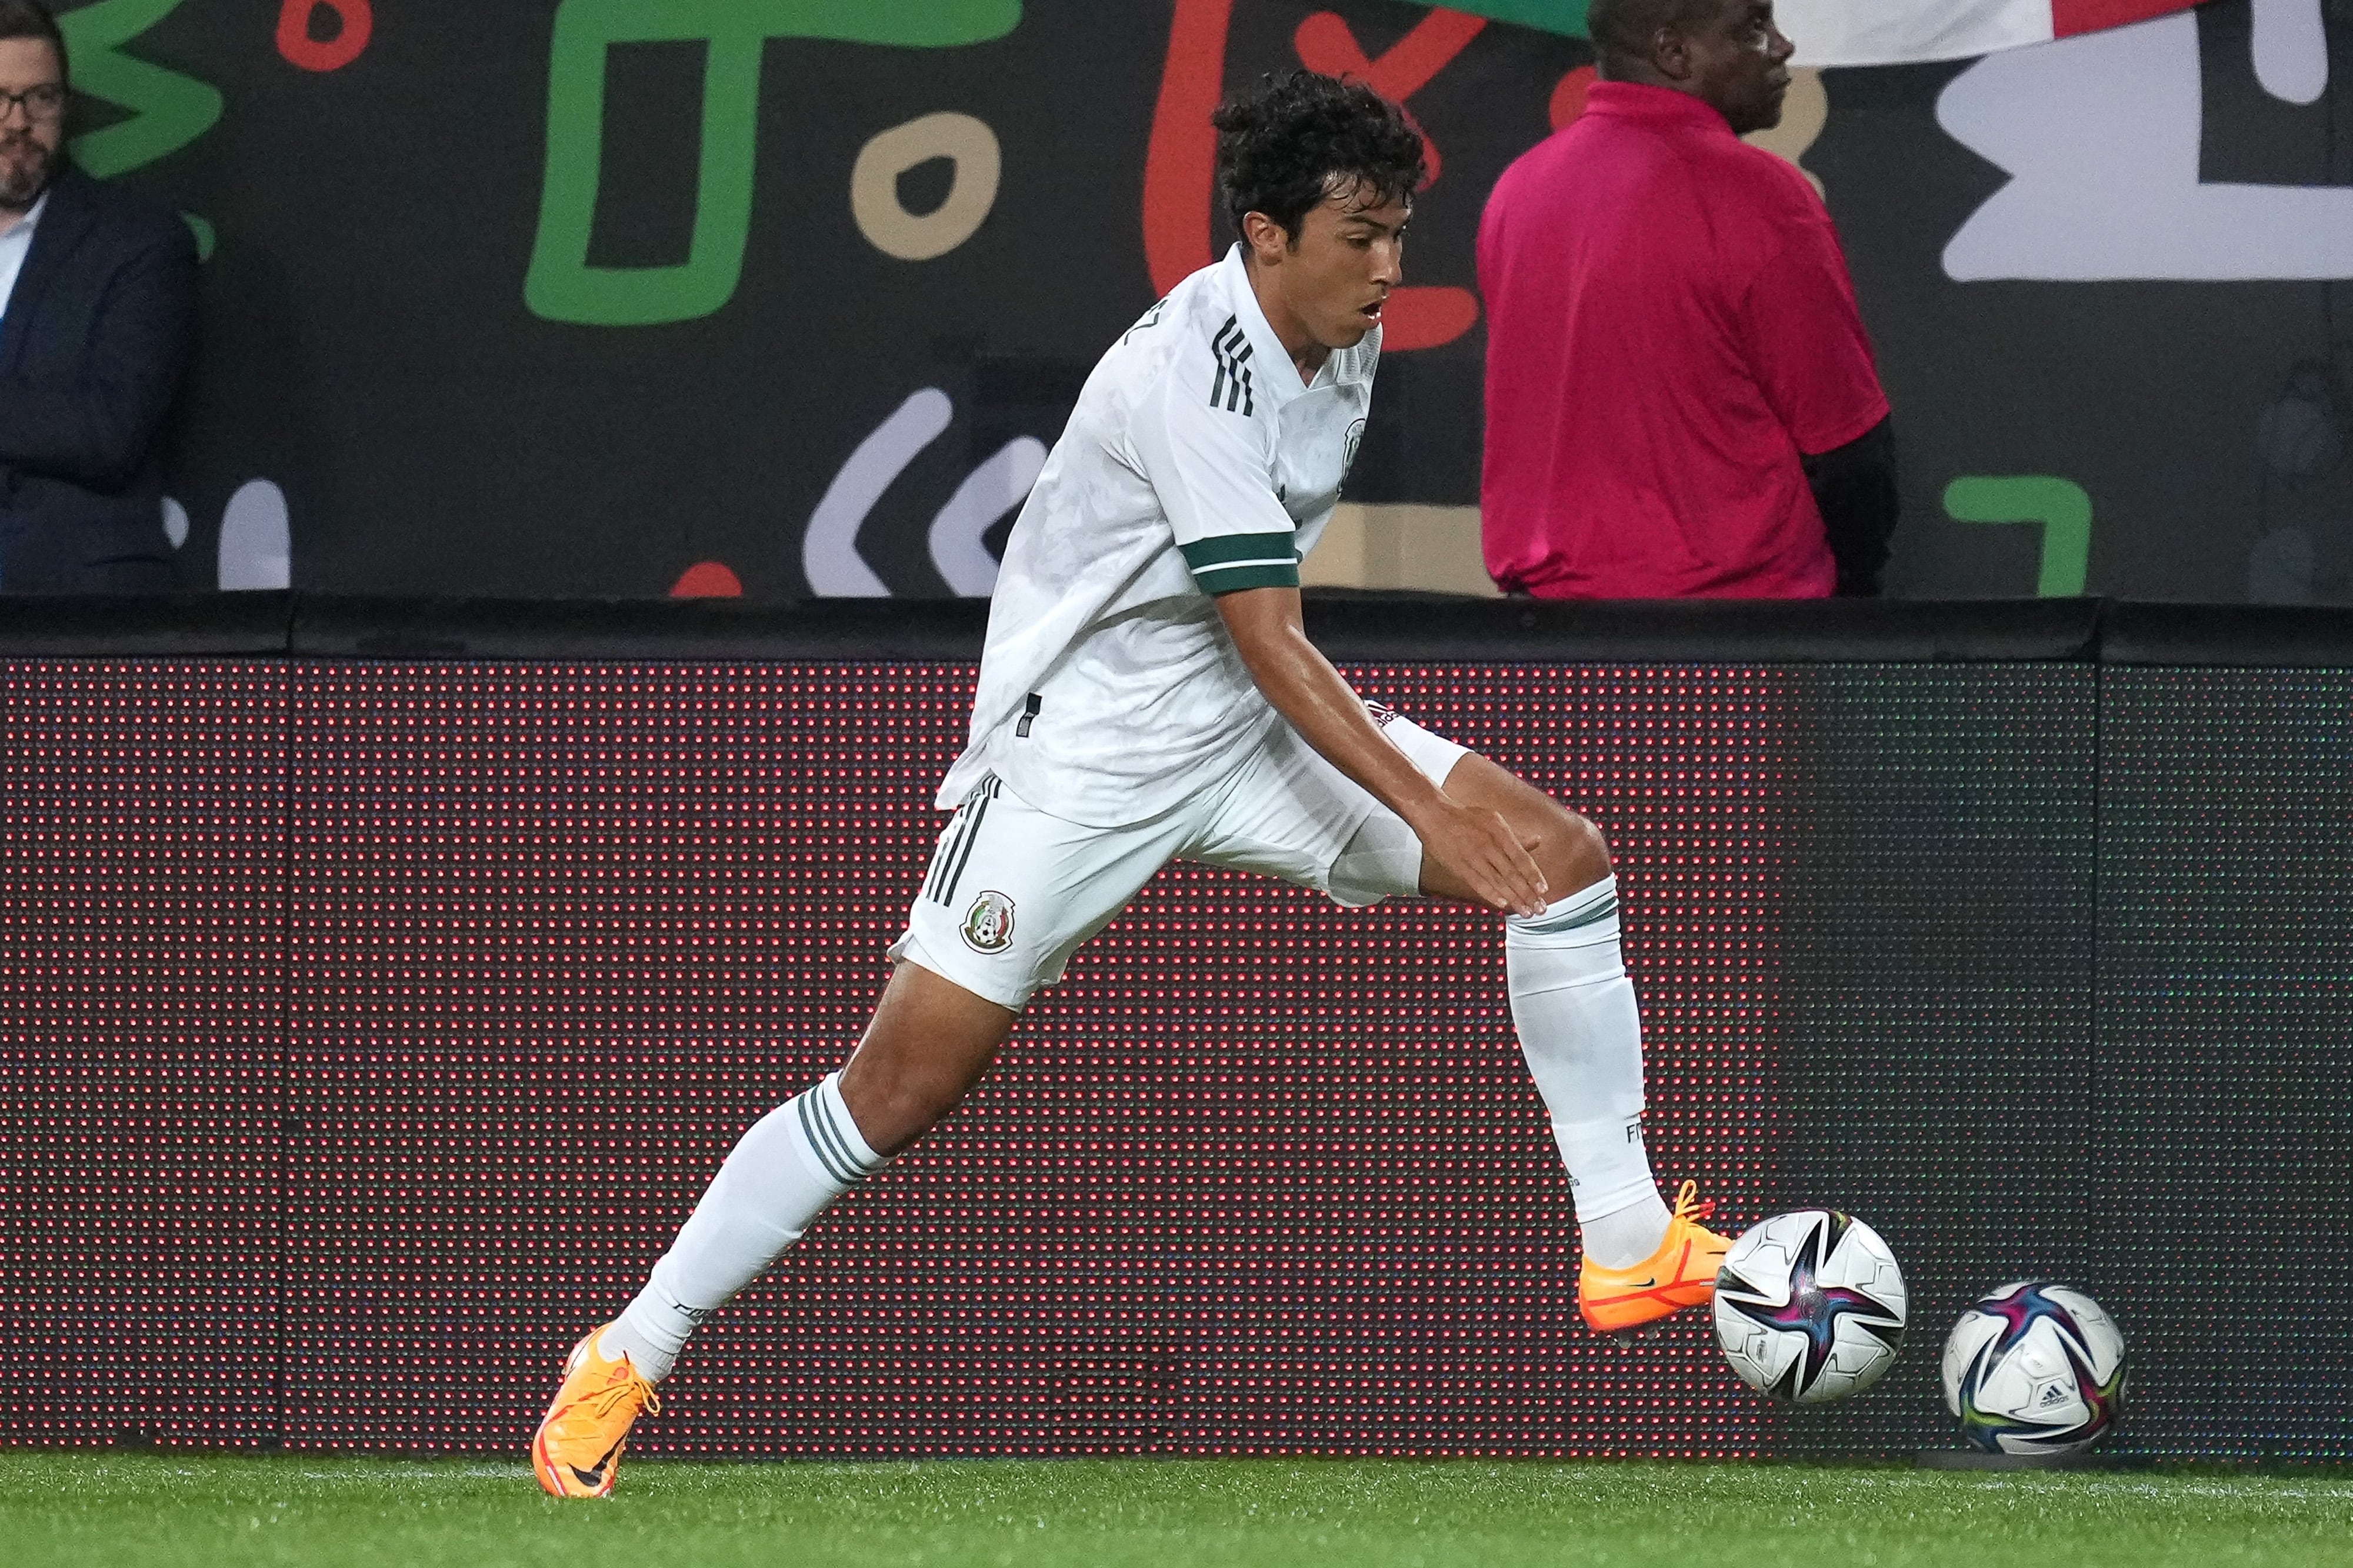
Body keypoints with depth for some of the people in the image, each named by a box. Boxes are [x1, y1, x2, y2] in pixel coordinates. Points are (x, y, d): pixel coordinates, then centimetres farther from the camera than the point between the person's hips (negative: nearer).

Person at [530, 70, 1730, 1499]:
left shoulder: (1345, 337, 1)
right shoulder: (1192, 375, -26)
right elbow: (1272, 646, -29)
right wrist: (1430, 813, -32)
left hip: (1255, 728, 8)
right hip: (1085, 742, -8)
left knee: (1563, 858, -6)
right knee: (907, 1084, -10)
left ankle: (1627, 1246, 1)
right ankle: (628, 1356, 3)